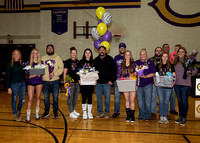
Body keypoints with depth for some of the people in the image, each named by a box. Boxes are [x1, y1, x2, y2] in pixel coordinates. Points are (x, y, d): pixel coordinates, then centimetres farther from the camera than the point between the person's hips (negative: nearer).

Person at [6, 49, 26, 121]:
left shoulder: (22, 64, 9)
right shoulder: (10, 65, -2)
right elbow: (8, 76, -4)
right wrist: (9, 87, -8)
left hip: (22, 83, 3)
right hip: (14, 84, -3)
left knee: (22, 100, 5)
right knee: (14, 100, 6)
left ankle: (18, 111, 32)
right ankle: (15, 115, 23)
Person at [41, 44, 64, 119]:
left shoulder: (57, 58, 6)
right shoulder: (43, 58, 11)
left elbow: (61, 68, -2)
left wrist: (54, 73, -15)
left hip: (55, 80, -1)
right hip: (45, 81, 1)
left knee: (55, 97, 5)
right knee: (46, 97, 7)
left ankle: (55, 112, 19)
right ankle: (46, 112, 23)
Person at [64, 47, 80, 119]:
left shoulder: (78, 62, 10)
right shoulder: (67, 62, -3)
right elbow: (64, 73, -4)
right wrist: (65, 82, -10)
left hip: (77, 82, 5)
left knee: (75, 97, 13)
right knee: (70, 97, 0)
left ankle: (73, 110, 29)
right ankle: (71, 112, 8)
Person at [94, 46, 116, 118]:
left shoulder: (110, 59, 0)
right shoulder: (96, 60, 10)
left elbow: (113, 71, -2)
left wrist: (111, 80, -9)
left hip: (107, 82, -3)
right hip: (98, 83, 3)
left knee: (107, 98, 3)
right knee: (99, 98, 9)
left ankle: (107, 112, 17)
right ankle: (99, 111, 22)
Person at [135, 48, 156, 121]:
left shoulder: (150, 63, 6)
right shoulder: (136, 63, 13)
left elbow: (153, 74, -1)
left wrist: (145, 76, -15)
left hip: (148, 84, -2)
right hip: (138, 85, 2)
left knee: (147, 101, 0)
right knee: (140, 101, 5)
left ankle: (147, 116, 13)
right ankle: (141, 115, 18)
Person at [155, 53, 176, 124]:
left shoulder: (171, 65, 6)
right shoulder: (158, 66, 8)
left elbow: (174, 75, 5)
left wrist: (173, 82, -11)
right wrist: (155, 81, -9)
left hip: (168, 86, 0)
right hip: (160, 86, 0)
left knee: (166, 102, 4)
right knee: (161, 101, 3)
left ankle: (165, 117, 14)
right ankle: (161, 117, 12)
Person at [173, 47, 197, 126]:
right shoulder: (175, 62, 10)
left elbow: (195, 70, -3)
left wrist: (190, 72, -21)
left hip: (185, 84, -4)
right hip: (177, 84, 4)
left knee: (184, 101, -1)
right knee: (179, 101, 13)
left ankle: (184, 118, 13)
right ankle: (180, 116, 25)